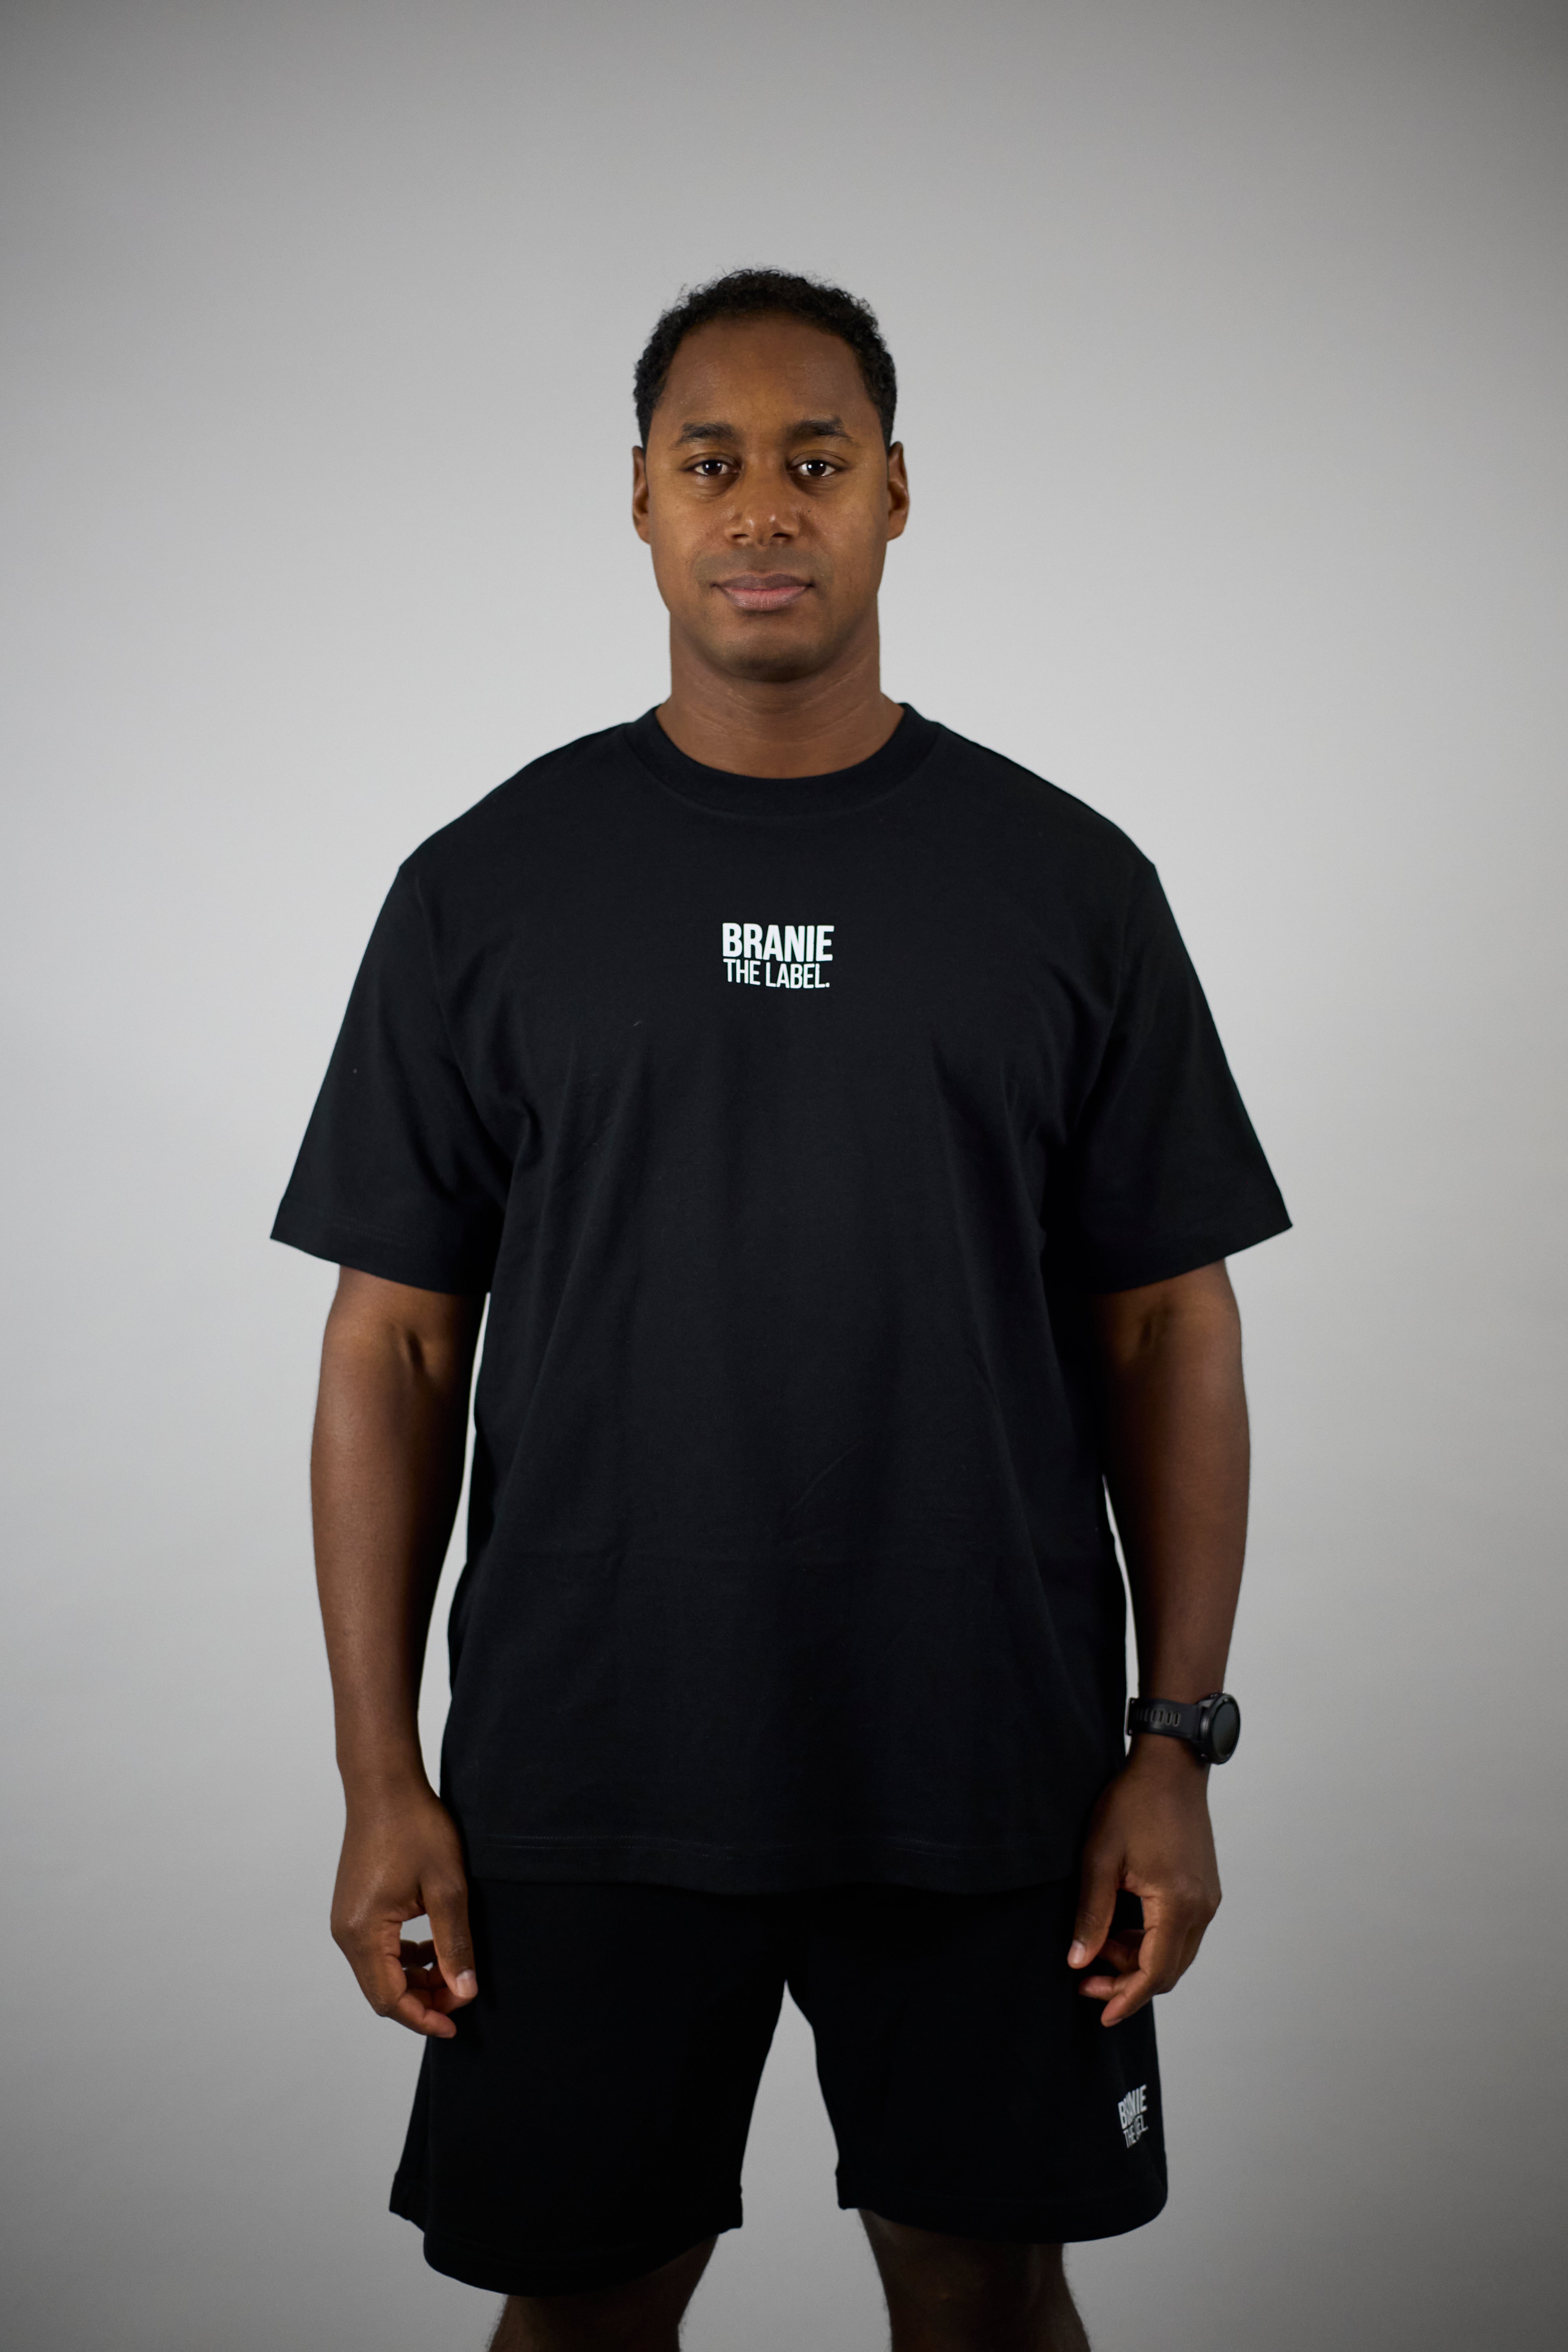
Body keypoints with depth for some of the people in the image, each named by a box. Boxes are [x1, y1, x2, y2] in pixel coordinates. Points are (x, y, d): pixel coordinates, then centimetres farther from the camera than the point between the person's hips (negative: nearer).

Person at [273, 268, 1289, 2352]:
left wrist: (1179, 1742, -3)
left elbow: (1168, 1331, 2)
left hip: (989, 1780, 0)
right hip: (584, 1783, 0)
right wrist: (382, 1777, -3)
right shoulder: (488, 886, 1)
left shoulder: (1067, 881, 2)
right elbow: (396, 1346, 1)